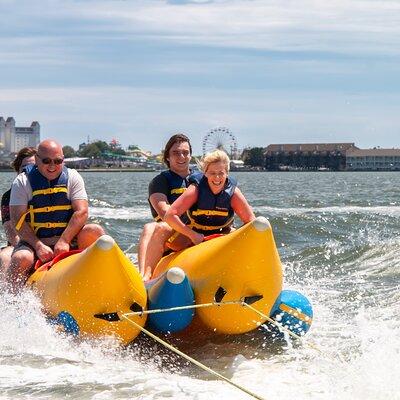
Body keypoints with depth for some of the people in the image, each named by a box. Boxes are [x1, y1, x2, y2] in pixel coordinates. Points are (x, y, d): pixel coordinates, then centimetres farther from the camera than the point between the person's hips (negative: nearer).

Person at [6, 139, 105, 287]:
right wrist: (38, 246, -21)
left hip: (68, 238, 1)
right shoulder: (22, 182, 0)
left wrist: (64, 241, -22)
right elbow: (18, 220, -8)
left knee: (94, 231, -26)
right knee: (21, 259, -32)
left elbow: (81, 212, -8)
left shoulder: (72, 177, 4)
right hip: (33, 241, -1)